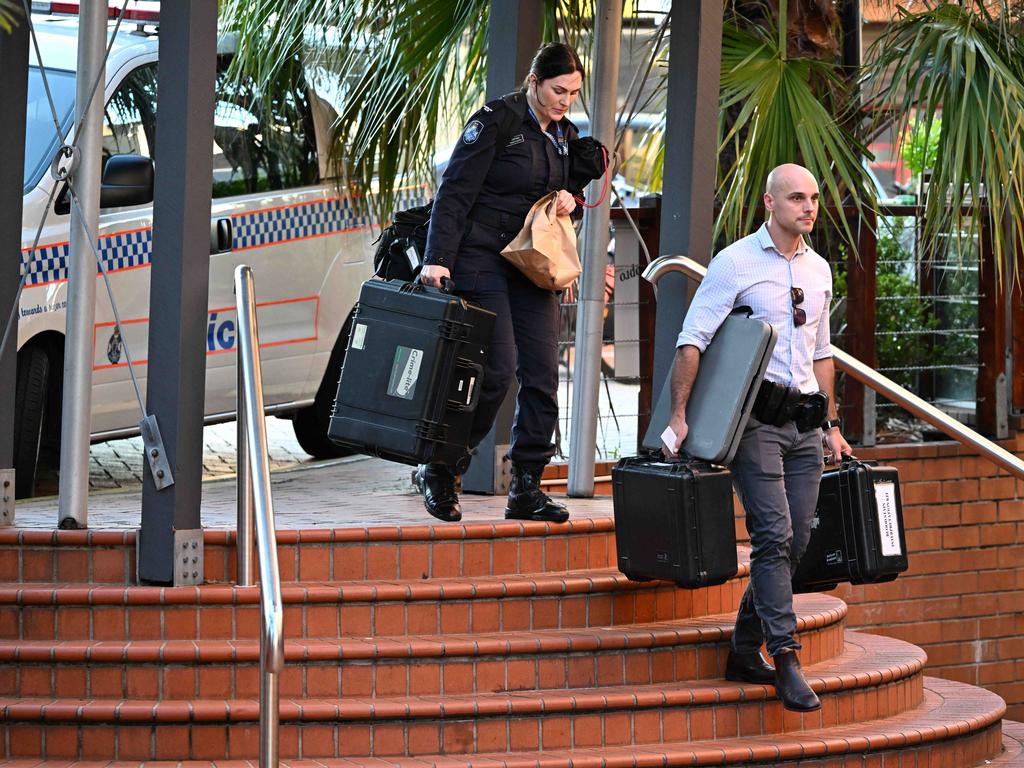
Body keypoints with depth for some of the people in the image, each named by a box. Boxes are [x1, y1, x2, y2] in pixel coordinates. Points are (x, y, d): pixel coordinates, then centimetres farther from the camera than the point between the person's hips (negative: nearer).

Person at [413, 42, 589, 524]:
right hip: (482, 261, -7)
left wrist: (570, 197, 1)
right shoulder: (496, 121, -10)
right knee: (498, 368, -14)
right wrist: (437, 260, -23)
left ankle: (526, 489, 5)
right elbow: (454, 193, -14)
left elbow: (571, 186, 27)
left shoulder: (564, 135, 11)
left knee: (542, 373, -1)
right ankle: (438, 473, 1)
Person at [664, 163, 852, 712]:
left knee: (795, 542, 3)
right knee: (774, 535, -15)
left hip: (805, 423, 6)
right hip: (755, 419, -6)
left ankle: (744, 654, 13)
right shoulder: (735, 263, -4)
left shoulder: (819, 270, 16)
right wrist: (679, 414, -16)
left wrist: (831, 424, 20)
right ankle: (786, 659, -18)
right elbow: (692, 341, -8)